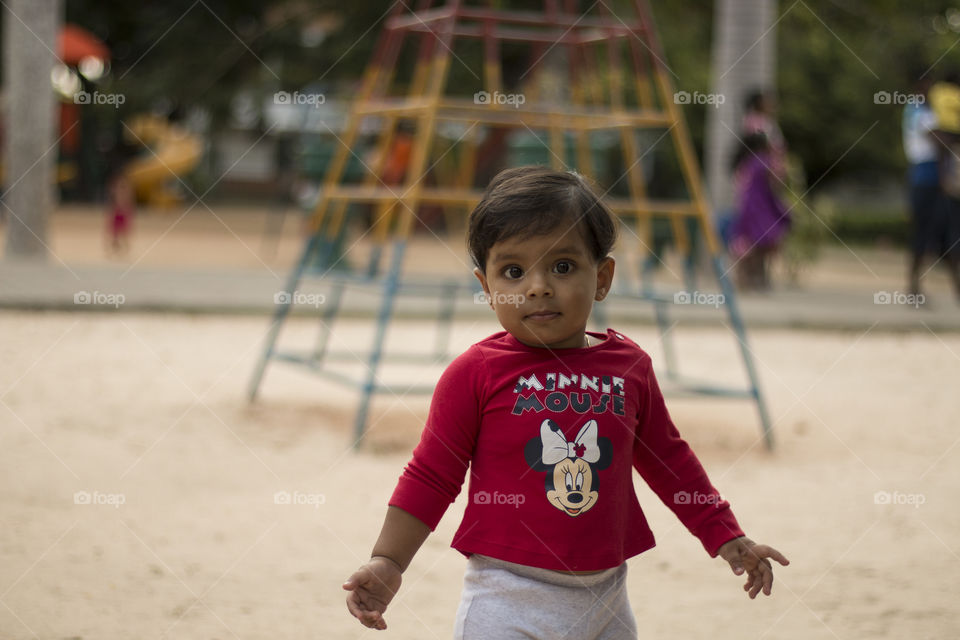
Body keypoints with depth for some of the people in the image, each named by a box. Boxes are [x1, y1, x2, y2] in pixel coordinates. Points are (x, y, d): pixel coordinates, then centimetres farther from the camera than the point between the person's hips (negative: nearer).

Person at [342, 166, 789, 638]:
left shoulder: (630, 367, 3)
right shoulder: (476, 373, -8)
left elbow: (668, 460, 16)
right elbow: (431, 476, -2)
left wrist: (726, 538, 18)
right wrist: (388, 562, -8)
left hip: (605, 595, 4)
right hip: (508, 599, -4)